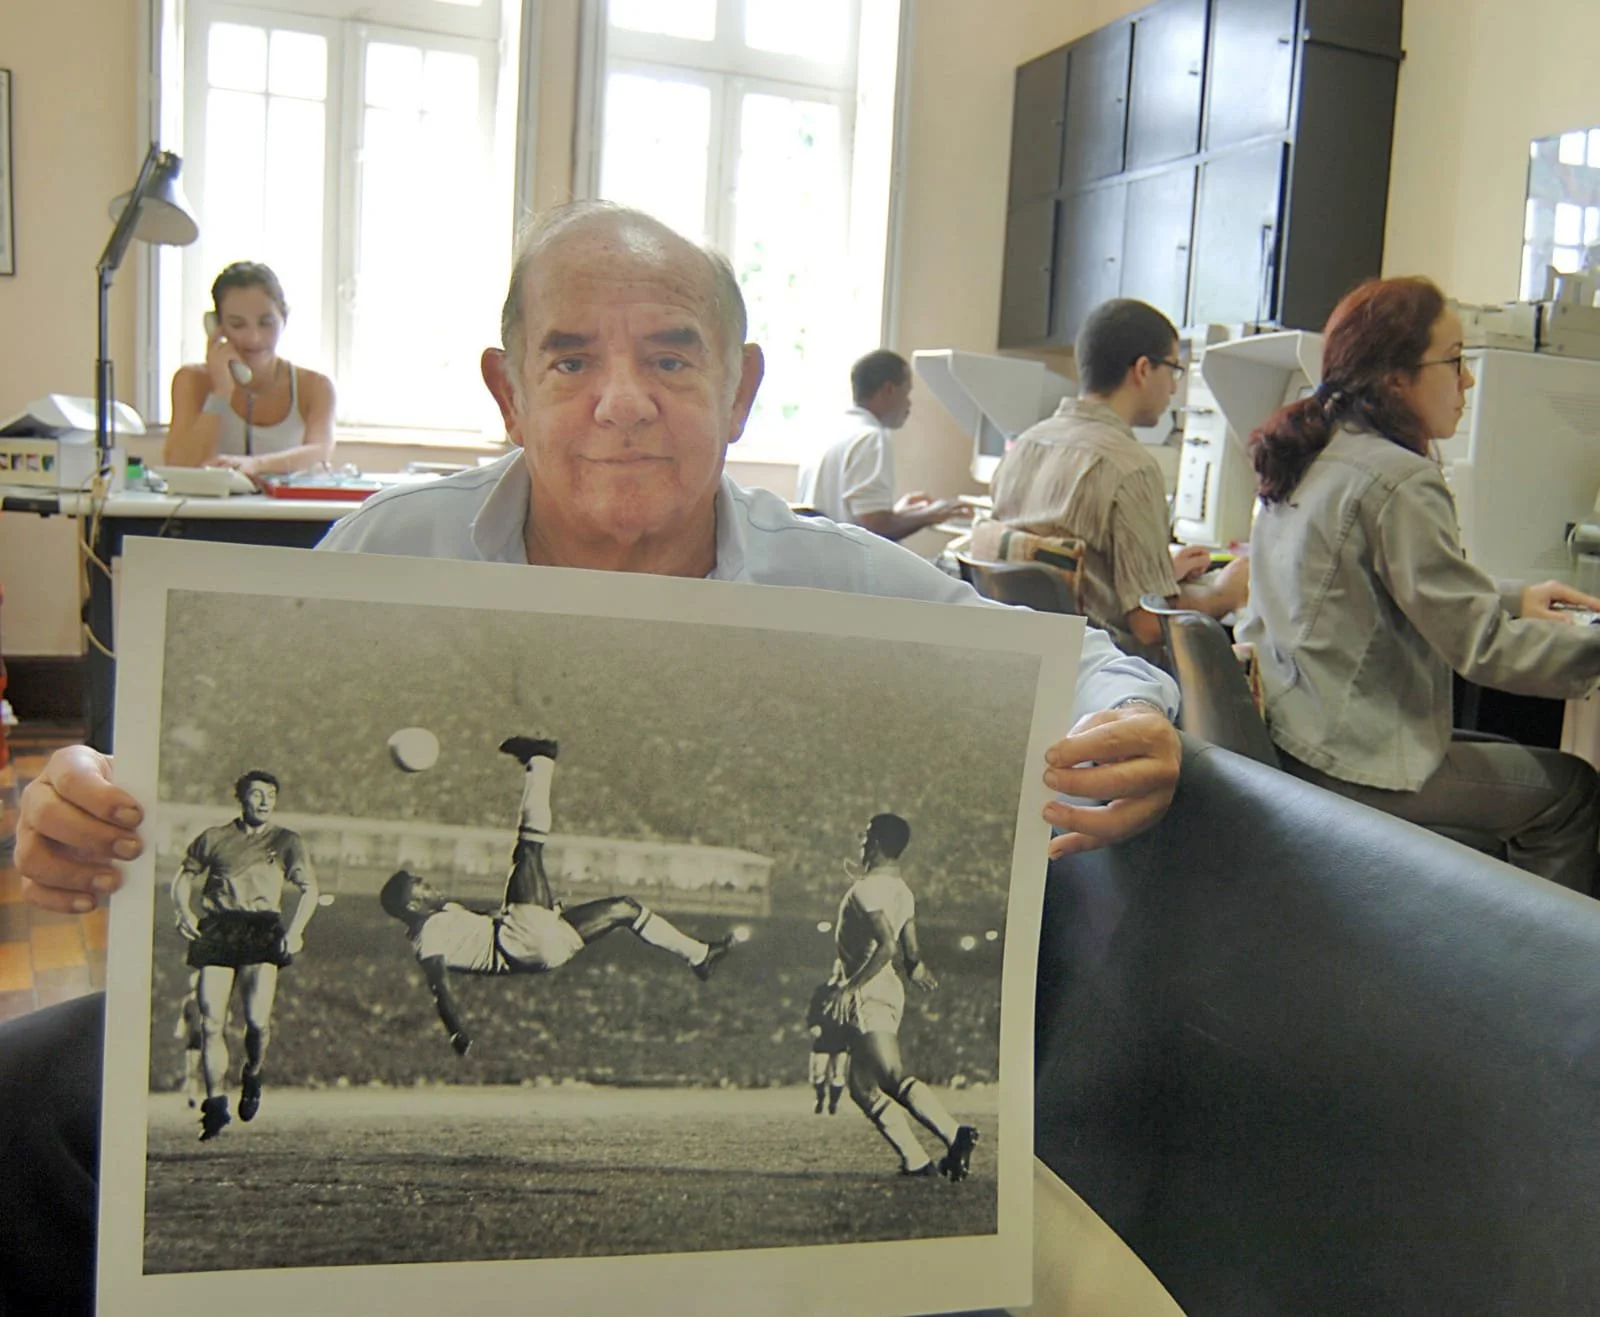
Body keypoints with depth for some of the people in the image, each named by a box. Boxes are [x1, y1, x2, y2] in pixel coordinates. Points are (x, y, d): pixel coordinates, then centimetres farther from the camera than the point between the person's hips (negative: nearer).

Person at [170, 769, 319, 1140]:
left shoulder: (286, 841, 13)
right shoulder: (213, 838, 15)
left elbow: (309, 889, 8)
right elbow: (184, 877, 21)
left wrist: (295, 931, -6)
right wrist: (184, 911, 2)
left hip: (262, 931, -1)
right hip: (215, 929, 1)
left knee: (257, 1019, -13)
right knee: (211, 1023, -5)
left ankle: (252, 1076, 17)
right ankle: (215, 1103, 6)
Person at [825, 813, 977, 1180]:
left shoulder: (867, 888, -13)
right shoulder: (902, 891, 15)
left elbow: (887, 945, -25)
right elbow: (910, 952, 19)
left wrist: (850, 986, -23)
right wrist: (917, 968, 39)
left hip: (869, 993, -9)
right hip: (889, 991, 9)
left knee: (893, 1077, -15)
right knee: (862, 1087, 10)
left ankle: (955, 1135, -25)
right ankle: (916, 1161, 2)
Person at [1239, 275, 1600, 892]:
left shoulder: (1308, 455, 9)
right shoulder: (1399, 482, -19)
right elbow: (1481, 646, -19)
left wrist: (1514, 598, 15)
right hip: (1346, 761, -10)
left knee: (1516, 757, 24)